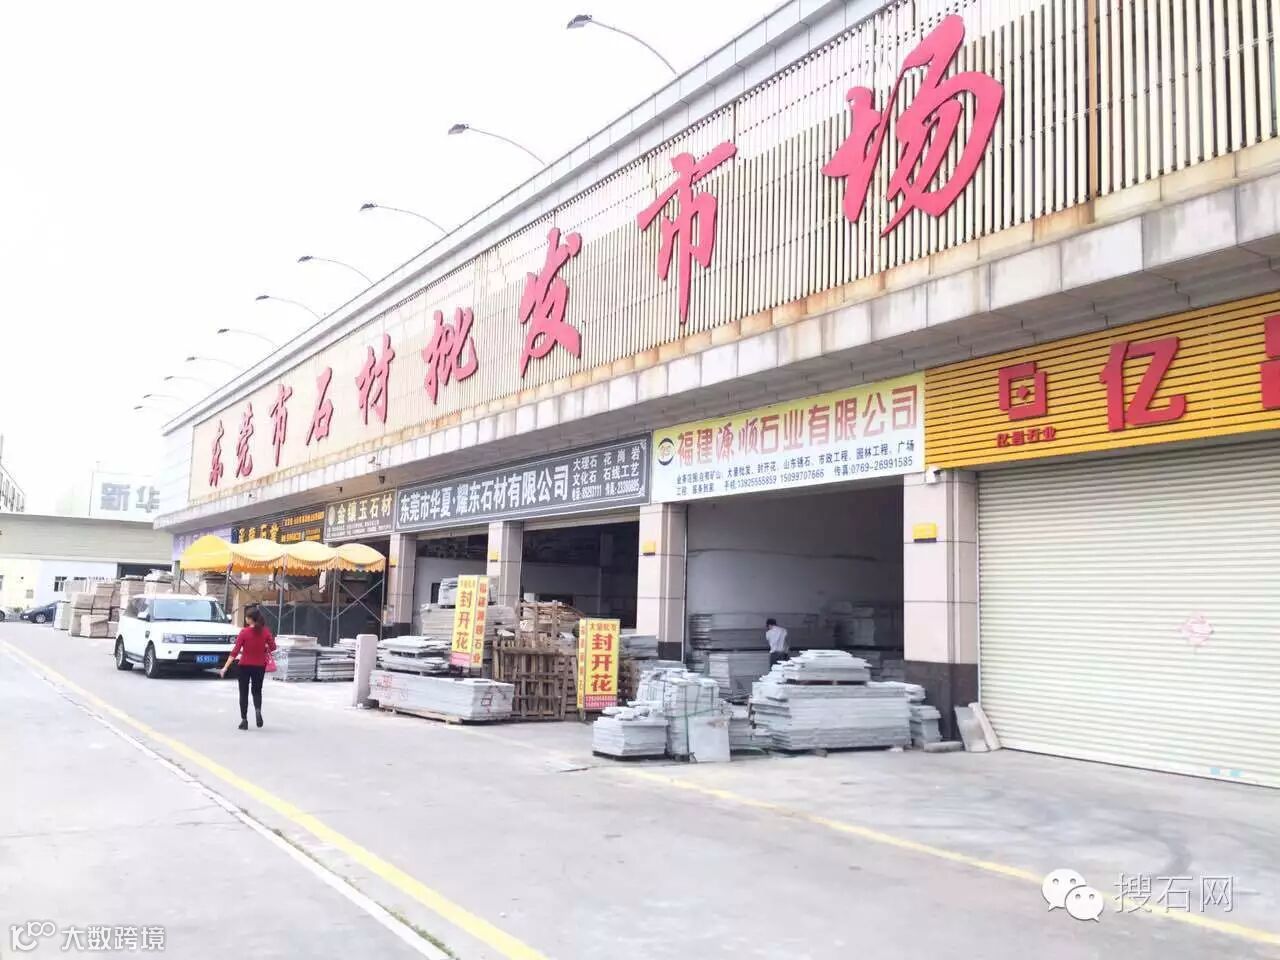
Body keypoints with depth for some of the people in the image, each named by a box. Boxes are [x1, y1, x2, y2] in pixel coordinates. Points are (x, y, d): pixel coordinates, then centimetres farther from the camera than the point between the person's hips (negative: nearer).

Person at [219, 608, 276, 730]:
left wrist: (225, 667, -11)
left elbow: (235, 651, -13)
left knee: (244, 693, 11)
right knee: (257, 690, 17)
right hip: (260, 666, 2)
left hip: (245, 666, -2)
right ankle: (258, 710, -11)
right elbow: (272, 647, -2)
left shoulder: (244, 632, -12)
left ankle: (244, 720, 9)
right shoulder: (265, 631, -5)